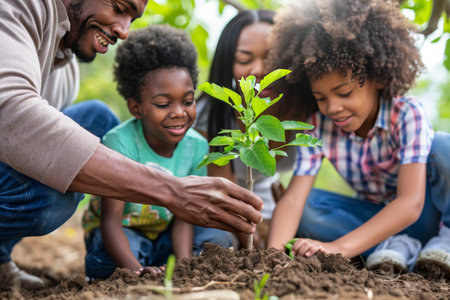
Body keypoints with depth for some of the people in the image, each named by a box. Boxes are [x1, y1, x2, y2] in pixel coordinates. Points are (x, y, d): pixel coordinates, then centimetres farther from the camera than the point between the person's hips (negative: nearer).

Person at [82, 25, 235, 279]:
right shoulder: (120, 143, -28)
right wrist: (138, 271, -45)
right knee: (108, 260, -36)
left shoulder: (196, 146, -14)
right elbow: (110, 220, -30)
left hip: (164, 234, 4)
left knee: (219, 240, -18)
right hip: (121, 233, -4)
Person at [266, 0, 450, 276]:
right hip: (375, 217, 4)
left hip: (422, 215, -3)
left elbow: (410, 203, -36)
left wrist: (339, 247, -48)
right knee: (308, 206, -23)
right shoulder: (319, 126, -16)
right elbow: (293, 199, -25)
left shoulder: (407, 114, -26)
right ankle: (397, 247, -20)